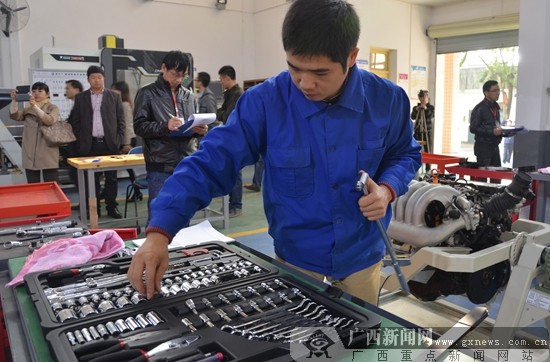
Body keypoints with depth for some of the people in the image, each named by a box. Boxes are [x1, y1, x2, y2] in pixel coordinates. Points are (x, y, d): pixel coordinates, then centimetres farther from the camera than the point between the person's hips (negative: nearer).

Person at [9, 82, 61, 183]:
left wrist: (35, 106, -26)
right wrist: (14, 101, -16)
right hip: (30, 153, 4)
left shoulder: (53, 108, 3)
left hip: (47, 154, -4)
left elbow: (50, 121, -17)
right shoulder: (27, 109, 14)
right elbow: (14, 116, -3)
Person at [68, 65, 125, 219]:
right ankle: (94, 208, 13)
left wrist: (118, 141, -4)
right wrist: (81, 141, -1)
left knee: (111, 178, 4)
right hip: (90, 145, 0)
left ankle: (112, 207, 13)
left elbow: (121, 121, 5)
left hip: (110, 144, 0)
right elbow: (75, 122, 8)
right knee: (92, 178, 5)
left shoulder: (114, 97, 6)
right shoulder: (80, 98, 7)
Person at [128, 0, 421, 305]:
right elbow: (210, 164, -20)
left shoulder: (386, 99, -12)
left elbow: (405, 154, 5)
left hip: (361, 259, 2)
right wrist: (159, 232, -30)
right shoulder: (264, 102, -19)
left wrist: (387, 189, -17)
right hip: (296, 260, -1)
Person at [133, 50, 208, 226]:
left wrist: (199, 130, -4)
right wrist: (165, 126, -20)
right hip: (160, 167, -4)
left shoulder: (188, 95, 14)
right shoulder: (148, 93, 1)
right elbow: (139, 126, -5)